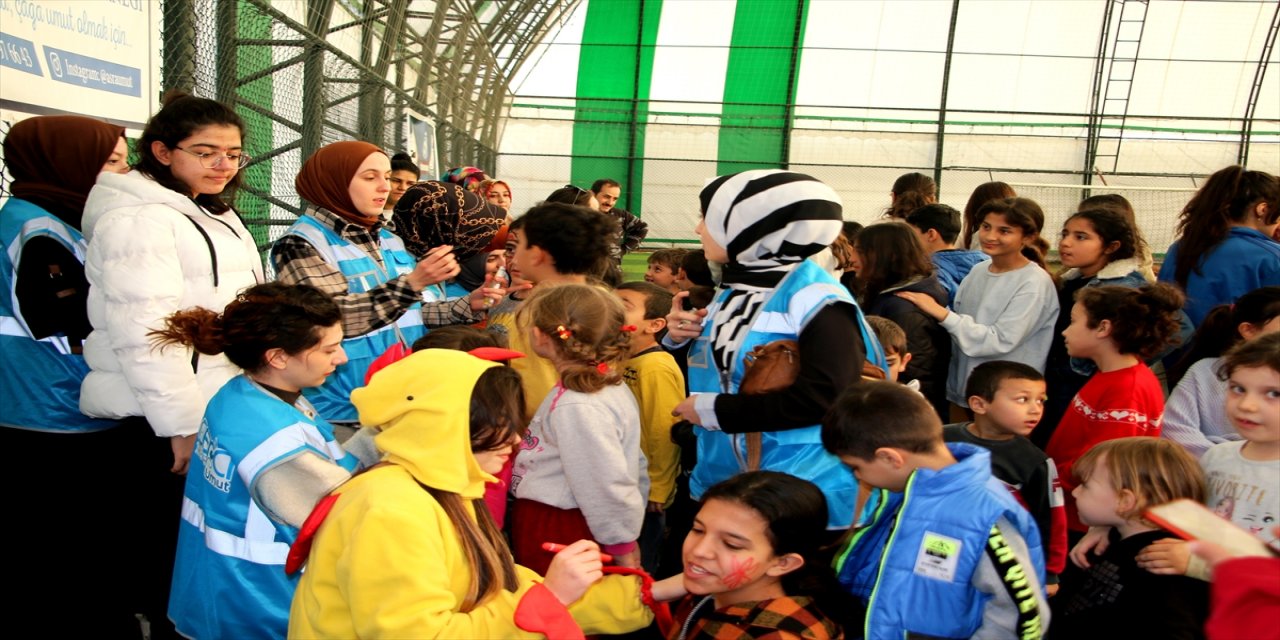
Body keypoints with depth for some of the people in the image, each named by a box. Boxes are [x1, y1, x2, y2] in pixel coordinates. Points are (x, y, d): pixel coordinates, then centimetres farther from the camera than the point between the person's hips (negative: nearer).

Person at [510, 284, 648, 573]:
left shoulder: (579, 407, -26)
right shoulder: (606, 385, 4)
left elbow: (610, 487, -24)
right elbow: (634, 465, 10)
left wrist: (624, 549, -11)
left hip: (556, 534, -9)